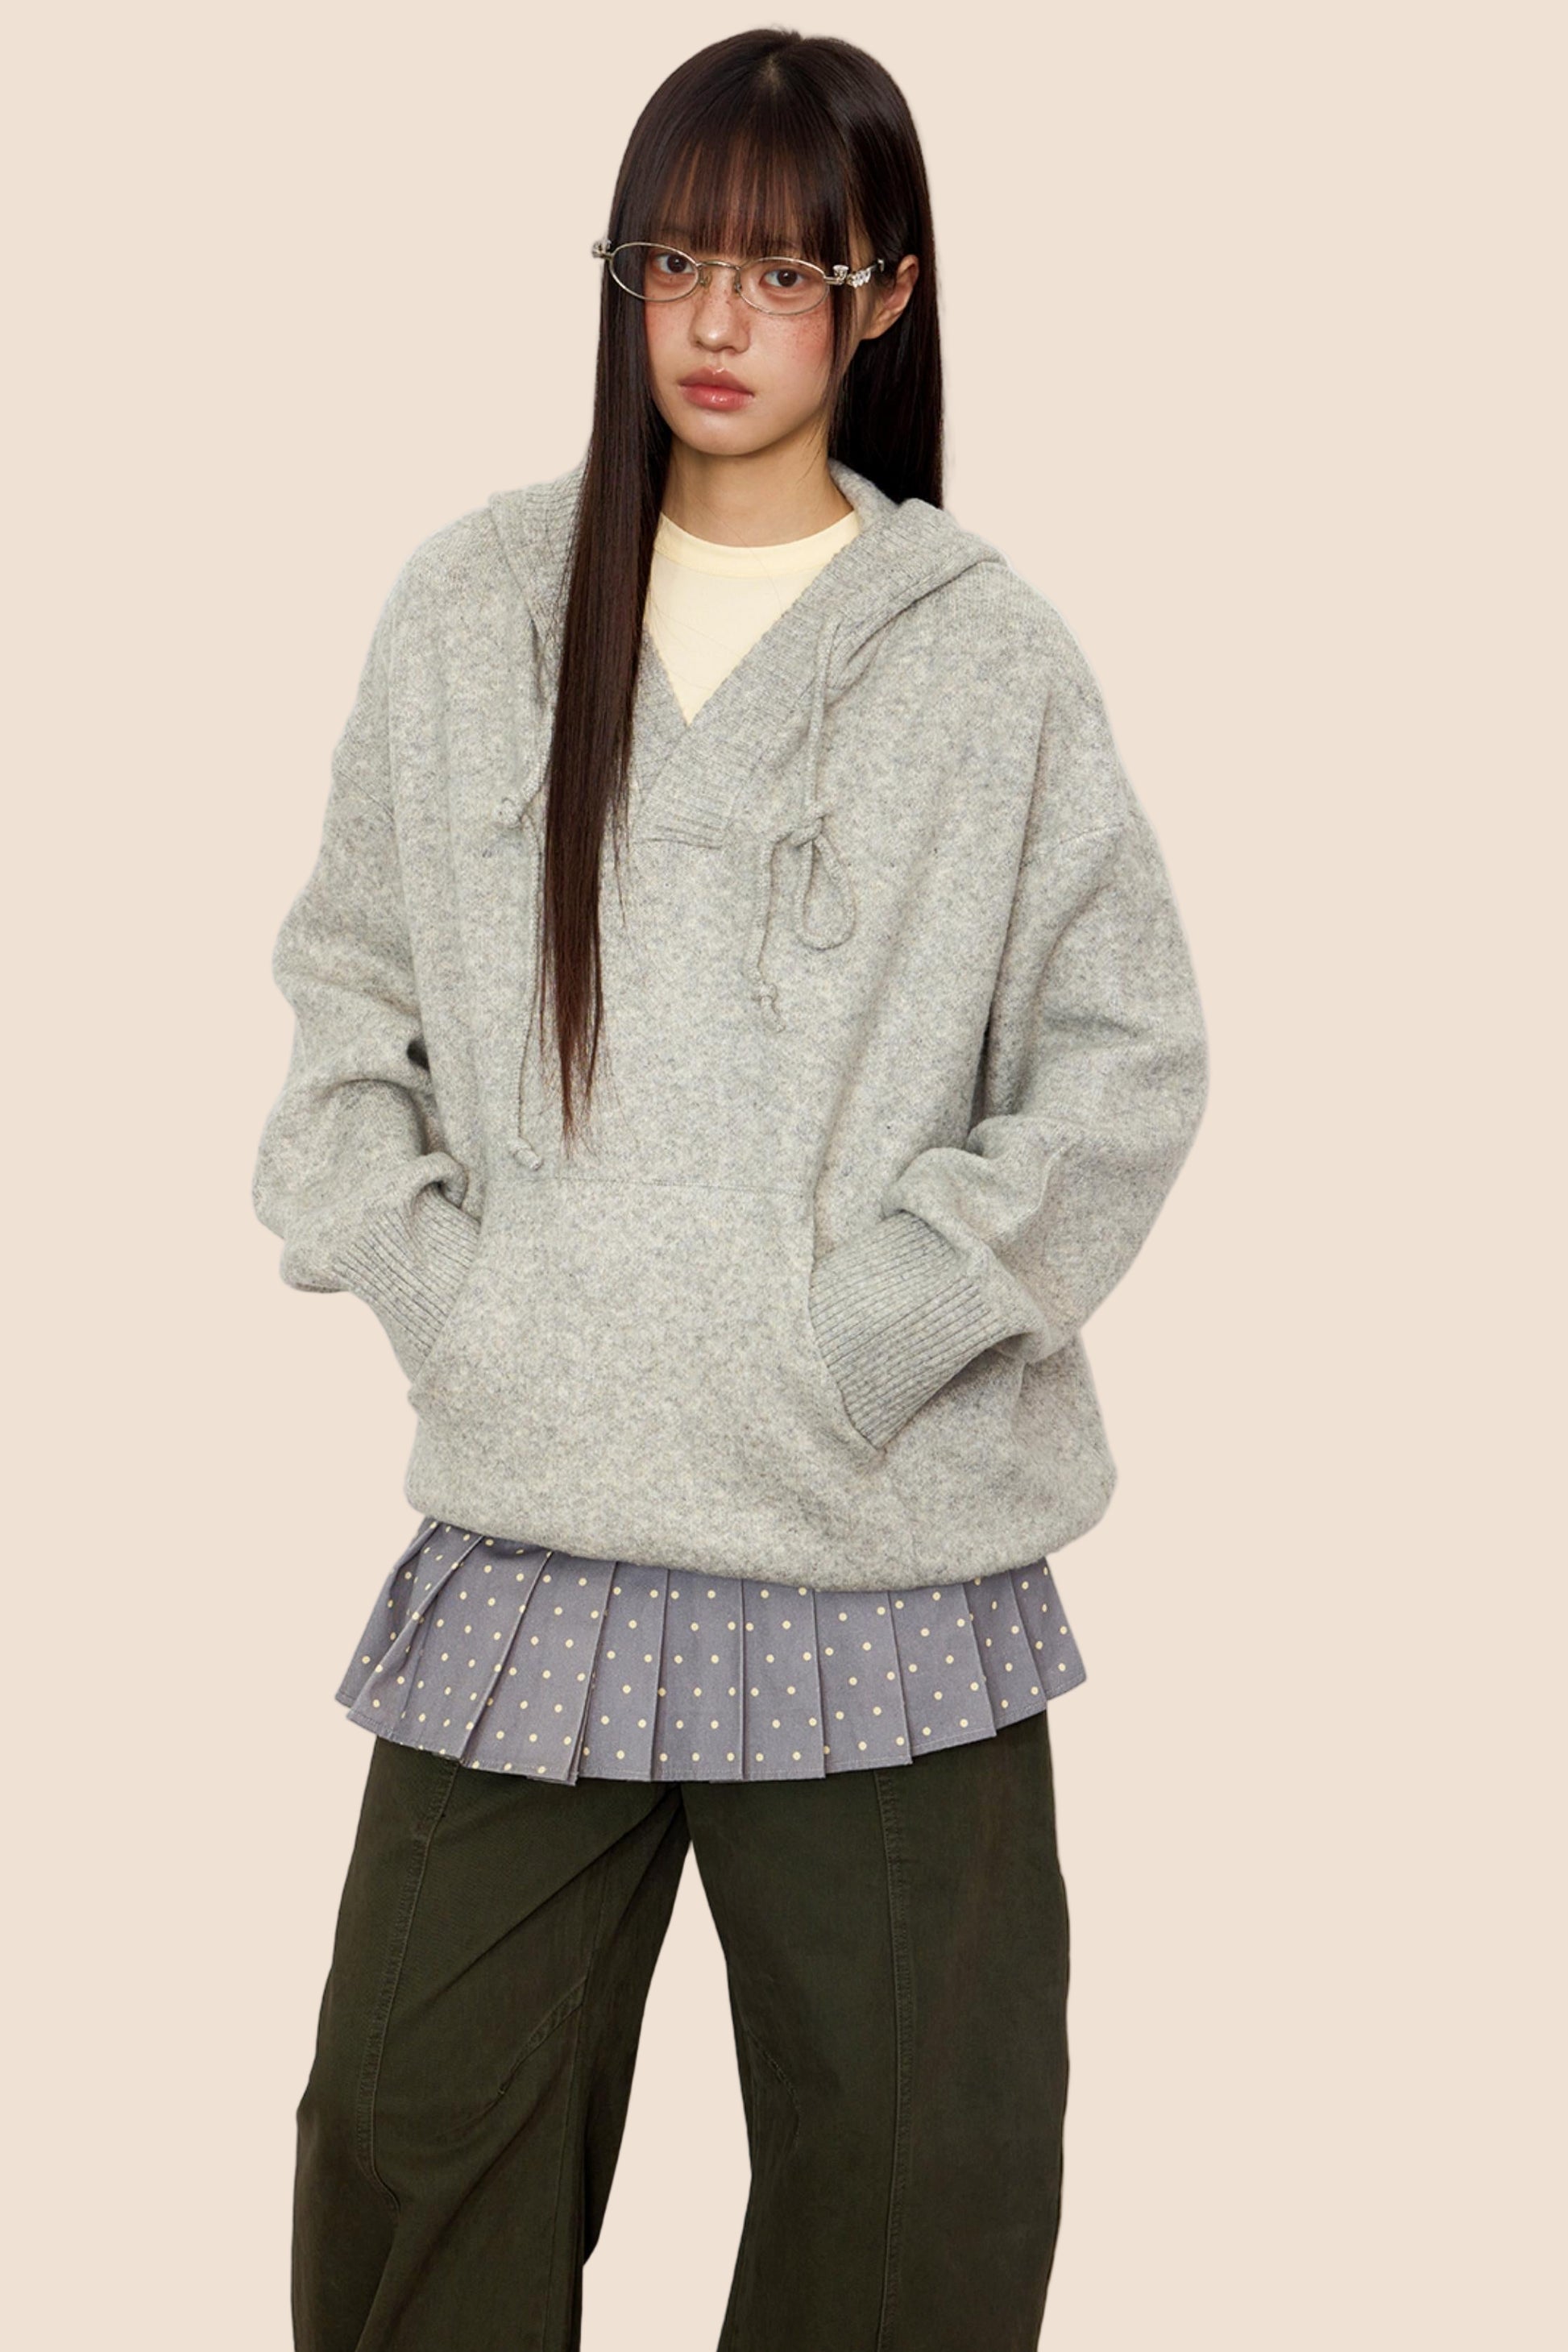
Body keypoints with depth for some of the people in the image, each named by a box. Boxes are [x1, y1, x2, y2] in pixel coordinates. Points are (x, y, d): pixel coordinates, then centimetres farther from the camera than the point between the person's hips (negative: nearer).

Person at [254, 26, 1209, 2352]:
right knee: (417, 2133, 9)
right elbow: (347, 978, 12)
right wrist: (405, 1257, -2)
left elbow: (1129, 1066, -2)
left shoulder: (988, 657, -2)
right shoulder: (475, 606, 5)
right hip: (526, 1509, 2)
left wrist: (883, 1315, -11)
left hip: (888, 1546, -1)